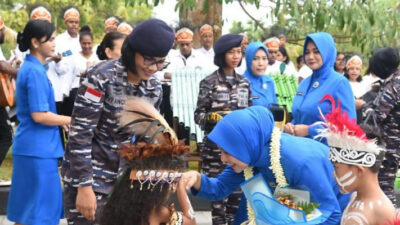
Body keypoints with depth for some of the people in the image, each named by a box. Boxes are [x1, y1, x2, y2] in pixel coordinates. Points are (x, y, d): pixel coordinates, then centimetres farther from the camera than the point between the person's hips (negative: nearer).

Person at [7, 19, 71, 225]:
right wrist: (70, 120, -9)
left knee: (26, 208, 15)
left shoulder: (29, 68, 13)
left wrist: (60, 120, 13)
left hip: (32, 146, 10)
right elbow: (39, 116, -21)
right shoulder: (35, 72, -17)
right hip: (38, 148, -10)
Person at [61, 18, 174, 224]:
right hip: (89, 177, -5)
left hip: (124, 180, 6)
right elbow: (79, 135, -17)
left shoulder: (154, 88, 3)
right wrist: (84, 186, -19)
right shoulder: (100, 78, -16)